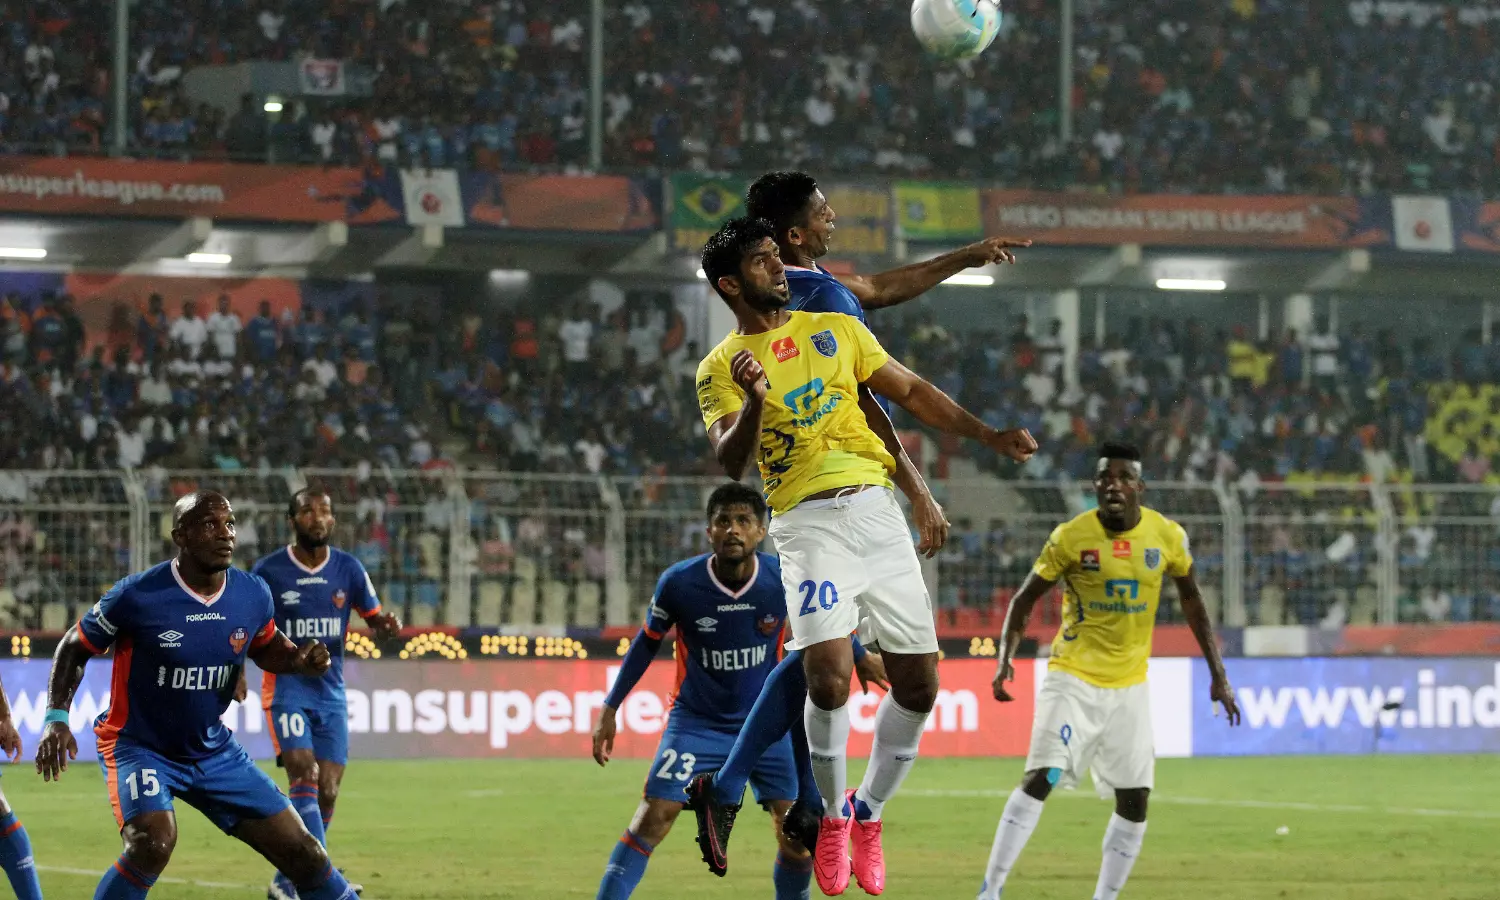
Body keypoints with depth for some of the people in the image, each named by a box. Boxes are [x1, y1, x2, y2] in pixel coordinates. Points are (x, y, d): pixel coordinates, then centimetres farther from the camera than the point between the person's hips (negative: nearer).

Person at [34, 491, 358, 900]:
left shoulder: (253, 595, -8)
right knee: (153, 844, -32)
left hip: (214, 752, 5)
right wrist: (57, 717, -16)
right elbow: (74, 649, -5)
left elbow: (266, 648, 14)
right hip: (139, 746, -5)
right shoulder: (137, 596, -21)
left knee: (302, 852, 3)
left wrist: (300, 660, -8)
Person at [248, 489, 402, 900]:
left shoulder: (348, 569, 3)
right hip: (286, 690, -4)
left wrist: (388, 625, -13)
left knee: (326, 793, 1)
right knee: (304, 777, -21)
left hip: (330, 692, 4)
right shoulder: (267, 571, -5)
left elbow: (373, 619, 11)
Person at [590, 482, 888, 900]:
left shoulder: (784, 579, -16)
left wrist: (859, 656, 17)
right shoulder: (678, 583, -18)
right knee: (650, 821, -16)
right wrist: (610, 708, 2)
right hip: (697, 721, -2)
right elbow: (648, 642, 0)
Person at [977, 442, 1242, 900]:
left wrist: (1217, 672, 8)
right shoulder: (1071, 536, -11)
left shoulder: (1168, 536, -4)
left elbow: (1190, 597, 11)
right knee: (1041, 777, -20)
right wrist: (1005, 657, -17)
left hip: (1130, 686, 4)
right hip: (1073, 678, -4)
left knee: (1134, 801, 4)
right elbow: (1026, 597, -2)